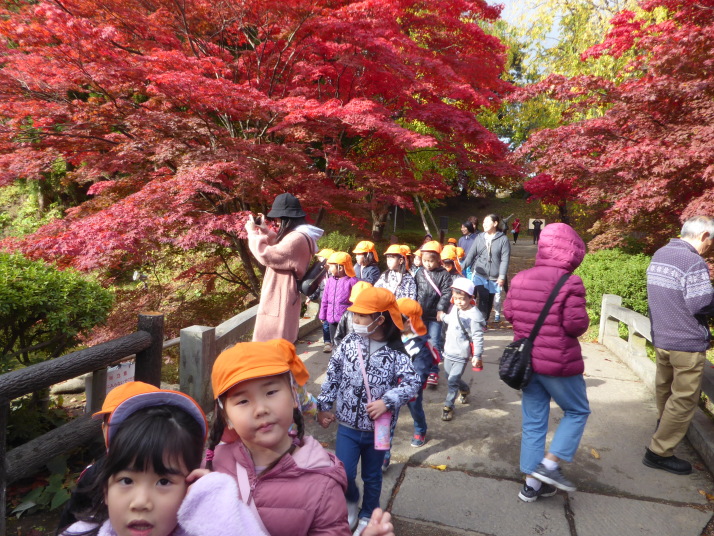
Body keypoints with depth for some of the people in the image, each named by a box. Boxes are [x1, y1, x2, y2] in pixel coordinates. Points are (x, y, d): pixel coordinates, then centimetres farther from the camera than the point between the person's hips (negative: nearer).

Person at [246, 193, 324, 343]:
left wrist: (253, 233, -11)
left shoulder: (296, 239, -23)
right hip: (279, 298, 11)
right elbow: (278, 250, 26)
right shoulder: (297, 235, 12)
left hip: (280, 300, -11)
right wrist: (265, 230, 14)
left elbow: (267, 255, -24)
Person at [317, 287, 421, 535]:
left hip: (377, 428, -1)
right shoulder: (349, 342, -8)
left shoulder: (396, 353, -14)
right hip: (348, 426, 1)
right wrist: (324, 406, 3)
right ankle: (351, 500, 34)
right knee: (343, 475, 0)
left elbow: (412, 382, -19)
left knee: (372, 477, 17)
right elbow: (332, 375, 0)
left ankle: (366, 516, 44)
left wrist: (387, 401, -31)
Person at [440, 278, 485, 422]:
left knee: (453, 381, -5)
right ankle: (465, 390, 48)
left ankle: (448, 406, 10)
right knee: (450, 377, 21)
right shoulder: (454, 308, 0)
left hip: (462, 355, -7)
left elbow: (478, 337, -19)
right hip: (448, 351, 7)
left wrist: (477, 356, -19)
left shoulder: (473, 316, -21)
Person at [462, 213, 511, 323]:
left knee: (490, 300, 11)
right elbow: (471, 254, 6)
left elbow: (505, 259, -8)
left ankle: (485, 320, 27)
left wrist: (502, 276, -14)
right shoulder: (479, 238, 6)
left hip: (494, 277, -1)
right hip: (479, 274, 1)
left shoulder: (503, 239, -3)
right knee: (483, 297, -13)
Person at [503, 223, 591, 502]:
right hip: (558, 362, -6)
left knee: (533, 421, 15)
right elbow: (576, 325, -18)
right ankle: (549, 464, 9)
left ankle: (532, 483, 23)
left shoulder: (520, 279, 2)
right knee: (577, 411, 19)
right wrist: (582, 316, 3)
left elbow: (508, 312, 7)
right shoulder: (570, 283, -16)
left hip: (526, 360, 6)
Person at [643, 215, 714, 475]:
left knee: (665, 387, 27)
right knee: (684, 399, 2)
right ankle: (659, 452, 8)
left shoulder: (659, 254, 8)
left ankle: (664, 424, 49)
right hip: (687, 342, -8)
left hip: (661, 337, 9)